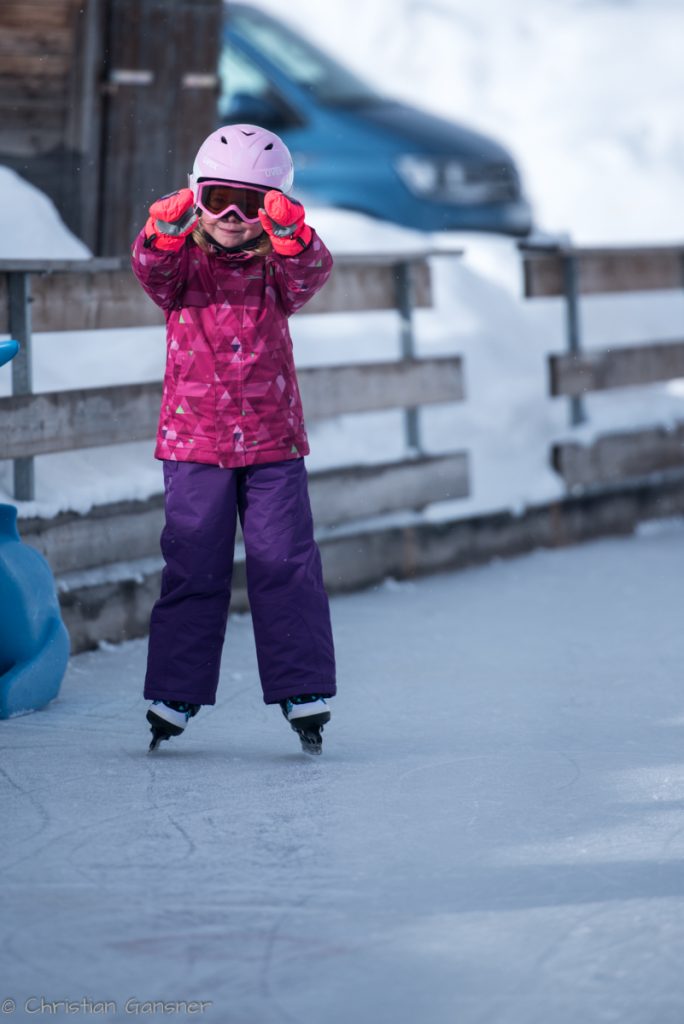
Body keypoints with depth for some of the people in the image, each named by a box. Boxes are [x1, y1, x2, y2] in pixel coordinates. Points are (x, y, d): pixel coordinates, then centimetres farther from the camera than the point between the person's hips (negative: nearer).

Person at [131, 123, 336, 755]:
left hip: (272, 442, 0)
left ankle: (303, 690, 1)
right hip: (194, 442, 0)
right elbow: (151, 268, -20)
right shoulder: (181, 265, 2)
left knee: (284, 565, -4)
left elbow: (312, 271, -19)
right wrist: (168, 229, -42)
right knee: (192, 567, 2)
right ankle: (175, 693, 9)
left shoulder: (276, 269, 2)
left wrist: (290, 234, -40)